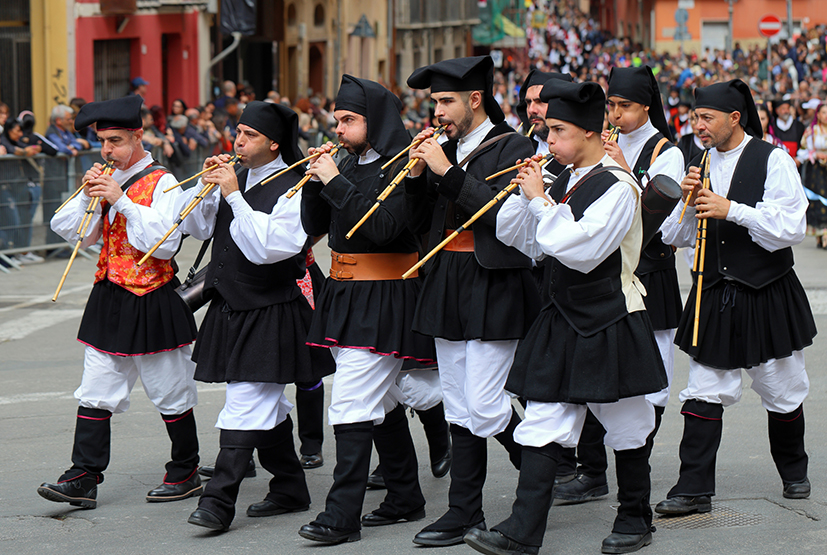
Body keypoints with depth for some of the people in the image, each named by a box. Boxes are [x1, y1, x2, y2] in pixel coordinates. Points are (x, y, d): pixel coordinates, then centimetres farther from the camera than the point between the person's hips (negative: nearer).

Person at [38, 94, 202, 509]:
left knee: (170, 395, 4)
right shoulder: (108, 180, 11)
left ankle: (185, 473, 18)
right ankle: (83, 478, 1)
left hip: (153, 302, -7)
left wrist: (122, 201, -23)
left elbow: (166, 241, -22)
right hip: (109, 299, 7)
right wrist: (88, 195, -5)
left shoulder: (161, 183, -10)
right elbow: (74, 232, 11)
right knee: (96, 392, 2)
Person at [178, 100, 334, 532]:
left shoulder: (293, 189, -14)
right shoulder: (235, 176, 9)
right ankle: (290, 488, 28)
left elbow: (264, 248, -25)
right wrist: (206, 186, -5)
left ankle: (219, 501, -11)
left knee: (246, 402, -10)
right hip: (230, 309, 8)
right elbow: (195, 228, 11)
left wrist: (234, 196, -24)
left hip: (270, 313, -8)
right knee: (267, 405, 17)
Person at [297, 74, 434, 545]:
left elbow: (381, 227, -26)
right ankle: (406, 498, 26)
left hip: (384, 299, -9)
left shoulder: (400, 169, -13)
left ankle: (343, 515, -12)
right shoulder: (350, 165, 11)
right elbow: (314, 226, 12)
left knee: (353, 405, -12)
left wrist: (336, 183, -23)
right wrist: (317, 179, -4)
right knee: (384, 403, 16)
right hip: (346, 294, 9)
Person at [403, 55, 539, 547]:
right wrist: (418, 172, -2)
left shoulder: (513, 148, -6)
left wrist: (448, 171, -19)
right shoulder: (446, 149, 13)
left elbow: (504, 213, -20)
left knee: (483, 407, -10)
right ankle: (465, 512, 12)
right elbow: (419, 224, 13)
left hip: (494, 289, -7)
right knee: (459, 410, 8)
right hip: (448, 288, 7)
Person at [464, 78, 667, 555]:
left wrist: (541, 201, -19)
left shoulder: (617, 187, -14)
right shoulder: (564, 181, 9)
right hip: (565, 319, 7)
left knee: (626, 426, 8)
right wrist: (528, 195, -4)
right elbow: (524, 241, 11)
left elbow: (581, 248, -25)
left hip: (611, 324, -7)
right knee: (544, 424, 0)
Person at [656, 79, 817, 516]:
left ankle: (794, 472, 30)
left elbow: (790, 227, -16)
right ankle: (695, 488, -2)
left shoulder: (773, 161, -6)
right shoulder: (700, 164, 8)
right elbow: (676, 238, 9)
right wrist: (688, 203, -10)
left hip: (767, 296, -3)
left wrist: (732, 210, -22)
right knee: (704, 393, -3)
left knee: (782, 392, 9)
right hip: (713, 296, 3)